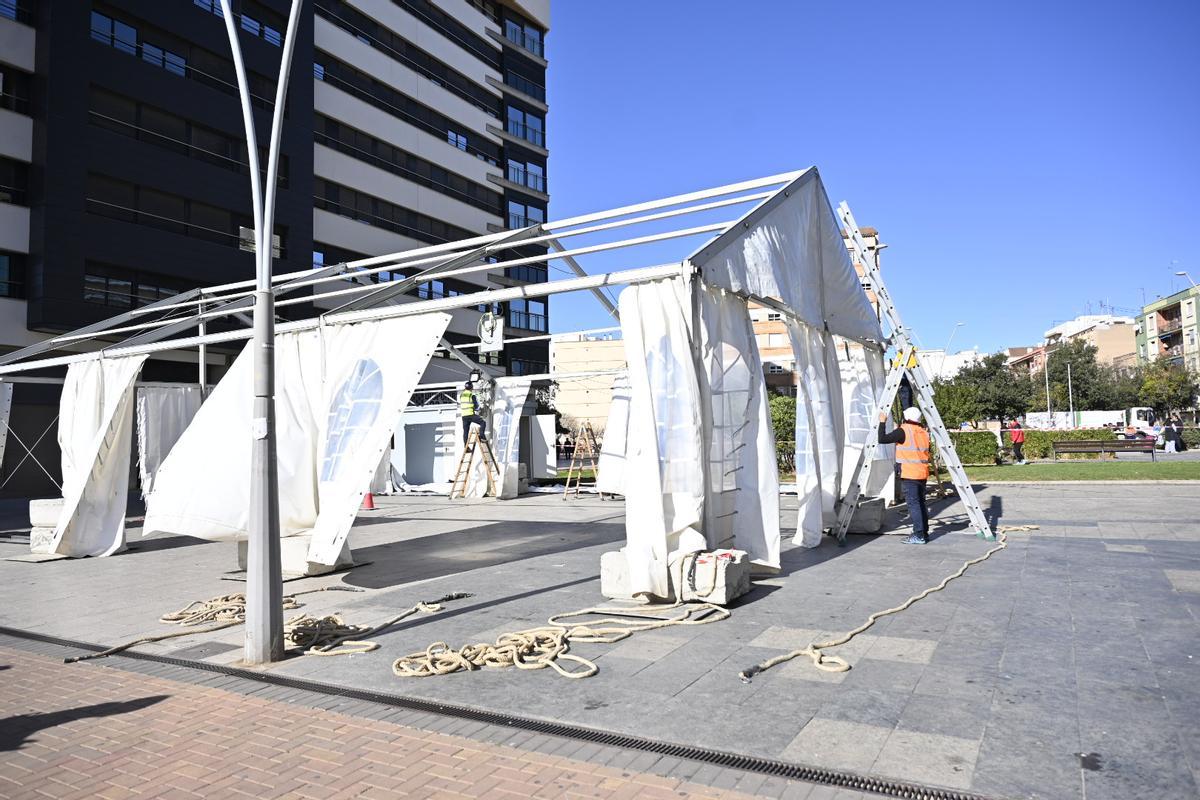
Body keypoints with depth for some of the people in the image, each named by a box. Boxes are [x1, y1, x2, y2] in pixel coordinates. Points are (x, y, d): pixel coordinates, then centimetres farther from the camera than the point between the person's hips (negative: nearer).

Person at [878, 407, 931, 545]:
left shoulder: (903, 431, -10)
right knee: (921, 503, 13)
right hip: (922, 474, 7)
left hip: (909, 474, -7)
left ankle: (919, 535, -8)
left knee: (913, 504, -6)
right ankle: (924, 533, 18)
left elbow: (882, 439, -14)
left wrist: (882, 422, -2)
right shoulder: (924, 432, 12)